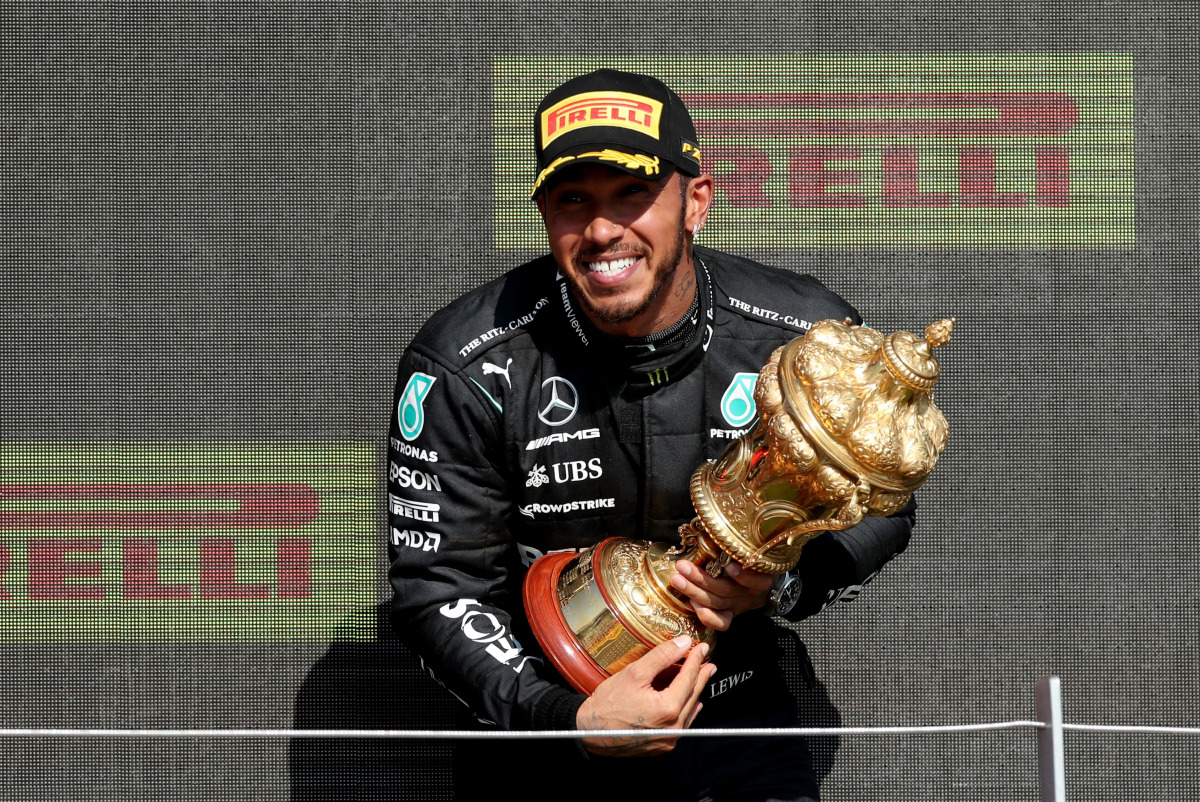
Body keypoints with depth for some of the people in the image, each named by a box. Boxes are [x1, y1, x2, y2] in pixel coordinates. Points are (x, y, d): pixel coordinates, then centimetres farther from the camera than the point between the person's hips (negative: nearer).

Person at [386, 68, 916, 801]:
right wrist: (569, 719, -26)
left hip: (738, 727, 1)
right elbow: (440, 584, -12)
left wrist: (779, 588, -17)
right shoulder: (465, 368, -15)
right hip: (543, 727, -1)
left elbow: (880, 509, 4)